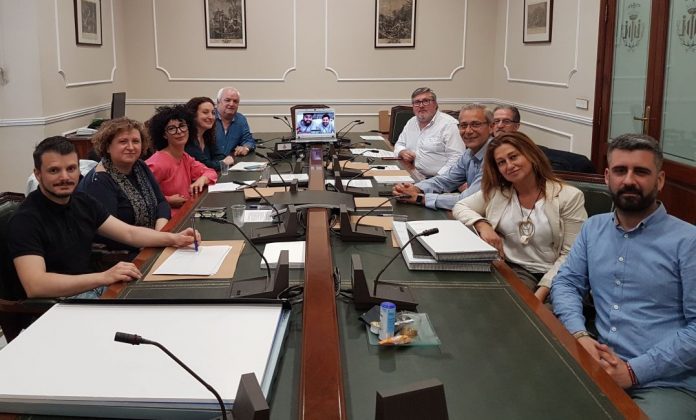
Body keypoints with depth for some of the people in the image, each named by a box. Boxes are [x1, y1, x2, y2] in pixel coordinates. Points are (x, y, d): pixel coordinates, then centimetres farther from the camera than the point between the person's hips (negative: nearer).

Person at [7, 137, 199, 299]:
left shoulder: (83, 202, 5)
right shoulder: (26, 219, -17)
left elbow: (129, 233, 7)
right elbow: (34, 285, -29)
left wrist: (173, 238, -10)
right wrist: (103, 278, -35)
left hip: (88, 287, 8)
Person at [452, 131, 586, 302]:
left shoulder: (569, 197, -2)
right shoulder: (496, 192, 10)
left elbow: (570, 254, -6)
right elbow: (459, 207, 16)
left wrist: (542, 291, -18)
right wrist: (482, 224, -6)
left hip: (549, 276, -2)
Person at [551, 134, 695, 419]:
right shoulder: (593, 228, 11)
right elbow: (566, 283, 11)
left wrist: (635, 371, -17)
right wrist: (580, 335, -9)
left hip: (668, 383, -4)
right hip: (602, 366, 4)